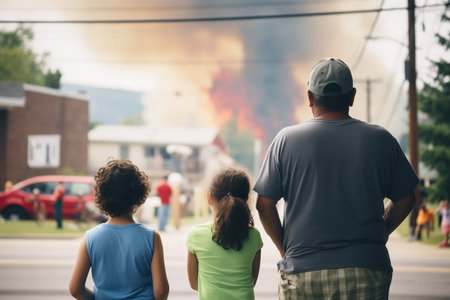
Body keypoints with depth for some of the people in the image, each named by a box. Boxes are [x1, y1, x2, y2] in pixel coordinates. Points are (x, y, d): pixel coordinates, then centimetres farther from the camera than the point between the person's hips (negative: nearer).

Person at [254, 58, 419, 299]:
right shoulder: (380, 139, 2)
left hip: (301, 271, 0)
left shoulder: (287, 139, 0)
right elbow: (405, 199, 9)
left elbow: (264, 205, 0)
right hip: (366, 269, 0)